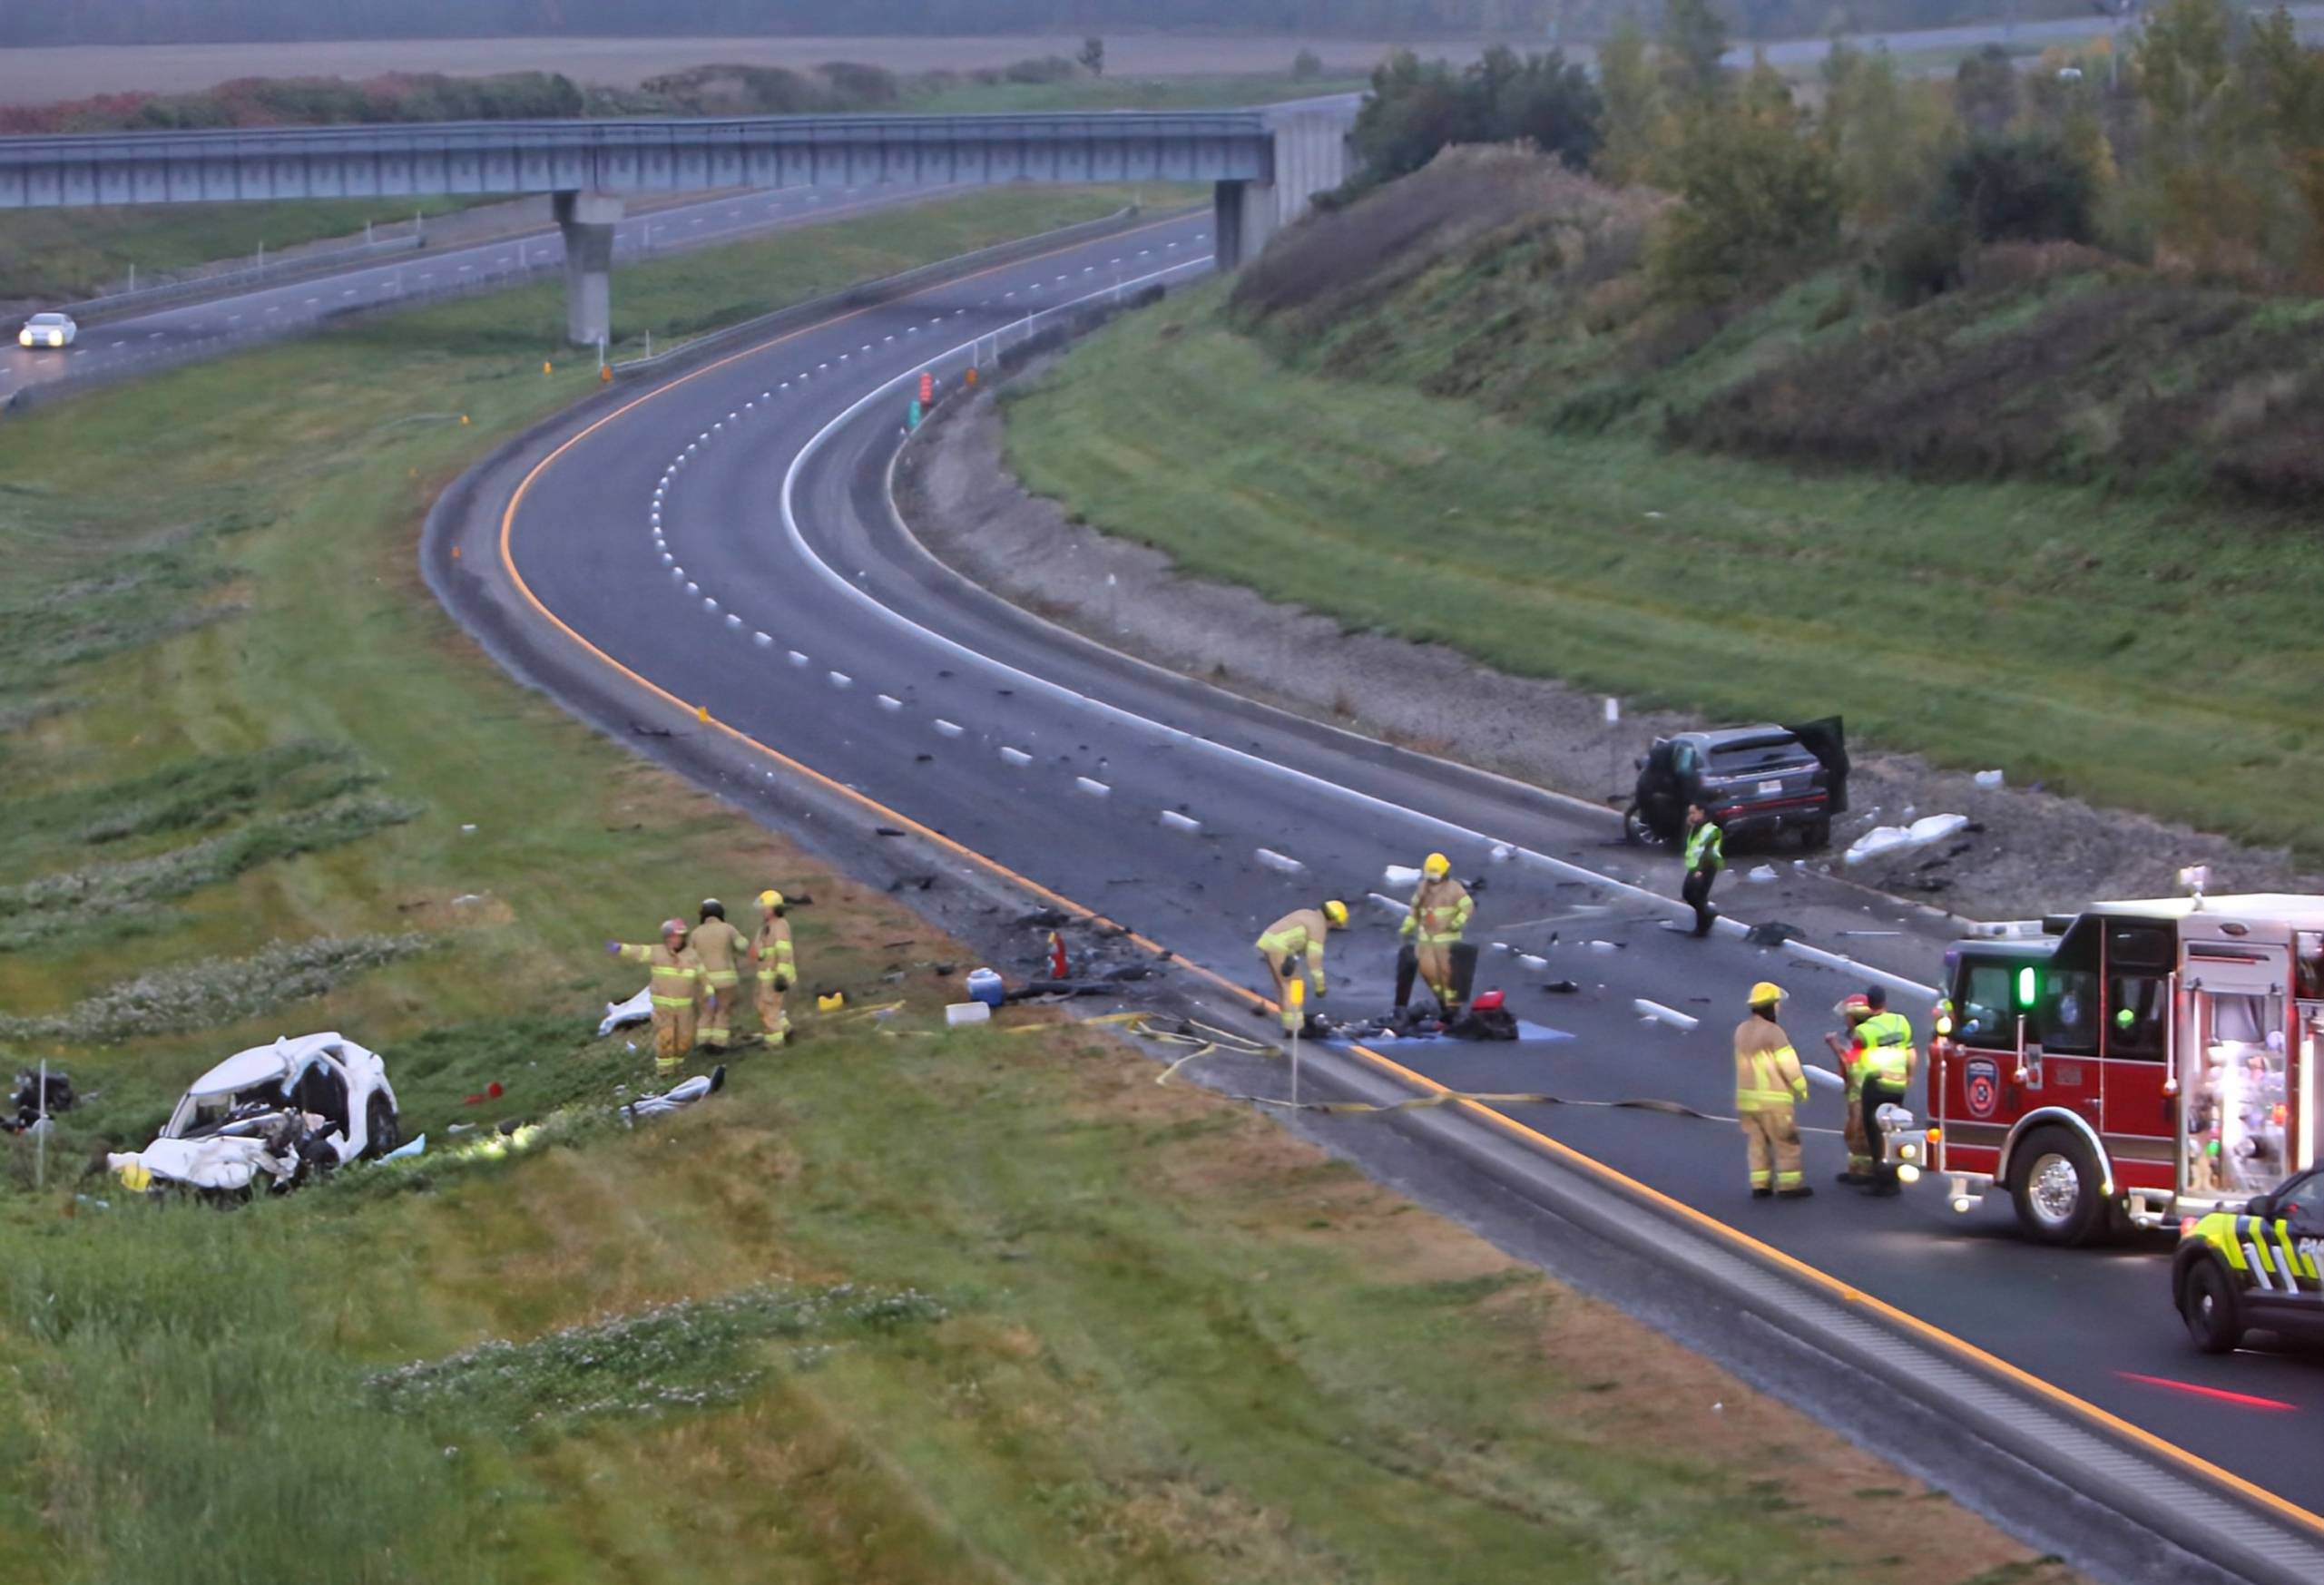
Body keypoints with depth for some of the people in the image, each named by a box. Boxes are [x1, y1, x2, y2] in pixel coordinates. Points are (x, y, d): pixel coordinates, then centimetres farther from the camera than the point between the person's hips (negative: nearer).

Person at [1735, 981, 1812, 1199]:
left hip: (1746, 1097, 7)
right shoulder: (1773, 1032, -16)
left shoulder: (1741, 1031, 7)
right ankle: (1789, 1185, 2)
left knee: (1757, 1142, 12)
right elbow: (1789, 1064, -14)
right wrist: (1802, 1088, -1)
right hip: (1772, 1099, -7)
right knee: (1786, 1142, 1)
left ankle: (1760, 1185, 12)